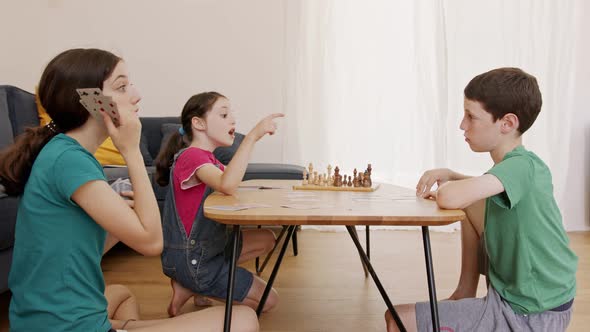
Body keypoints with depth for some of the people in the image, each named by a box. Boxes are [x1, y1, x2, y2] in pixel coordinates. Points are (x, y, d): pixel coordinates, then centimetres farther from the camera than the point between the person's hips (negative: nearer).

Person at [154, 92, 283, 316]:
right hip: (191, 260, -9)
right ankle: (190, 286, 4)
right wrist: (253, 136, -37)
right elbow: (228, 185, -38)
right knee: (268, 299, 0)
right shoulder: (191, 155, -21)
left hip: (207, 246, 9)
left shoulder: (210, 160, 12)